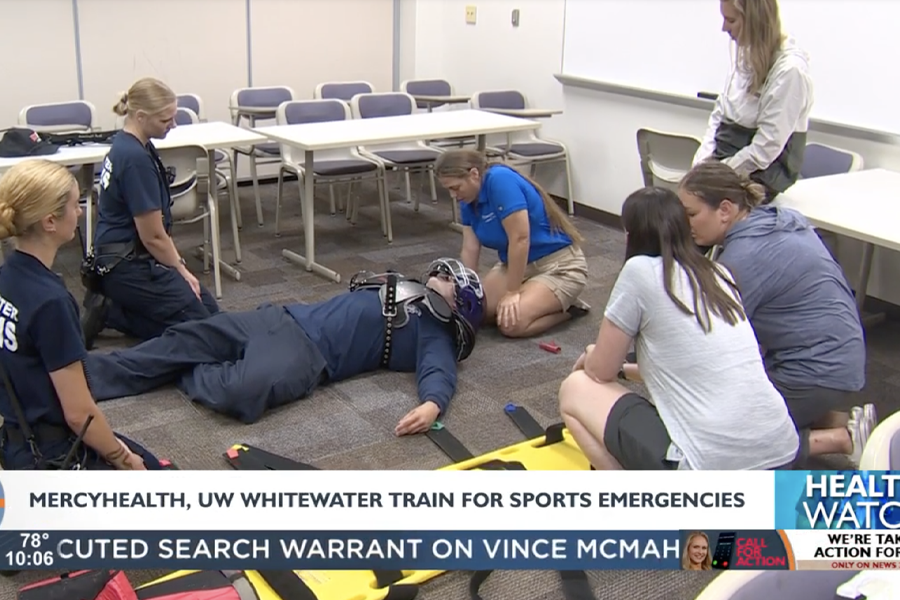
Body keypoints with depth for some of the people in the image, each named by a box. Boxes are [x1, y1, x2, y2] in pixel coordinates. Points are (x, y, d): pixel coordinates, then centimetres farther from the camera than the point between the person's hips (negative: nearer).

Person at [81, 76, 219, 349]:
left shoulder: (129, 144, 6)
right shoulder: (136, 158, -24)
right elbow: (153, 236, -20)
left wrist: (178, 266, 10)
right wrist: (181, 271, -4)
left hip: (129, 257, 10)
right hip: (127, 265, -10)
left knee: (210, 308, 15)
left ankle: (110, 304, 11)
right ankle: (110, 313, -1)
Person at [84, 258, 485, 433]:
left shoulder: (433, 333, 3)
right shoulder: (396, 284, 24)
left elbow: (439, 371, -15)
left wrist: (432, 403, -36)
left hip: (312, 357, -7)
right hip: (286, 321, 7)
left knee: (243, 392, -34)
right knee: (190, 336, -4)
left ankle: (187, 376, -3)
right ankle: (83, 375, 2)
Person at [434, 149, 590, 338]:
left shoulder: (500, 180, -26)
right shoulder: (469, 201, 0)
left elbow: (520, 239, -28)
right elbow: (470, 250, 1)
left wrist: (512, 292, -22)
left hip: (559, 265, -8)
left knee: (511, 323, -24)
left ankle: (568, 307, 1)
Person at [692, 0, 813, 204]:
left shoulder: (790, 70, -17)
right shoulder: (747, 56, 8)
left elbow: (766, 147, -19)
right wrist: (704, 160, 1)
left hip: (758, 176, -7)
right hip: (728, 163, 7)